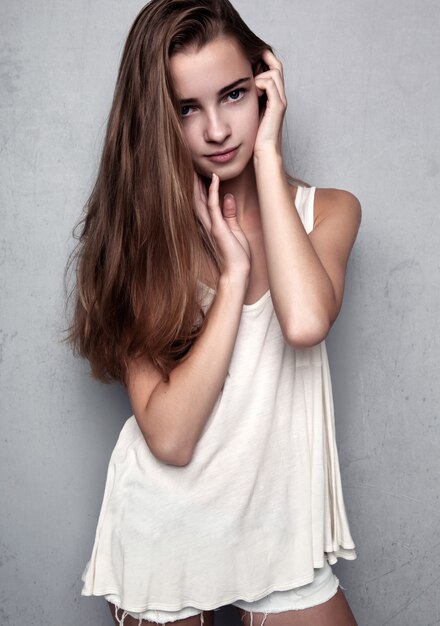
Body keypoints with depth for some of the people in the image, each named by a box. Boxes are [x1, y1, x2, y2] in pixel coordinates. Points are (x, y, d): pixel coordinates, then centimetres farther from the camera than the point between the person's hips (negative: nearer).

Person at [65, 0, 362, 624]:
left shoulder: (328, 211, -5)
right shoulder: (138, 228, -10)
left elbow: (305, 323, -30)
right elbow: (169, 437, -20)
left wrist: (267, 152, -20)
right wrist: (232, 271, -20)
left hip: (279, 526, 1)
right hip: (162, 534, -1)